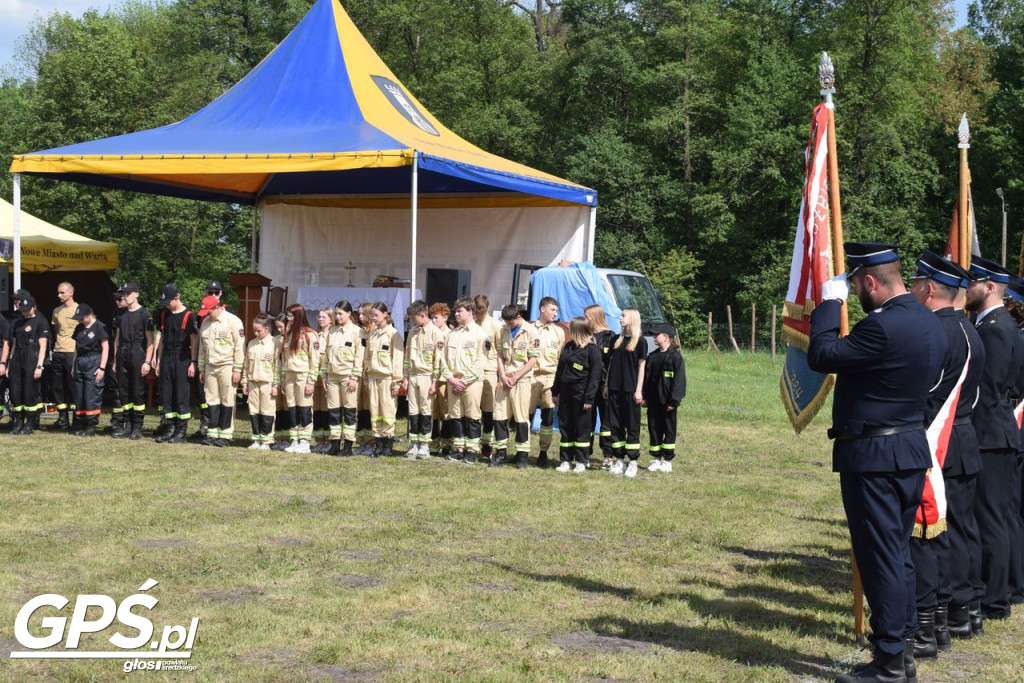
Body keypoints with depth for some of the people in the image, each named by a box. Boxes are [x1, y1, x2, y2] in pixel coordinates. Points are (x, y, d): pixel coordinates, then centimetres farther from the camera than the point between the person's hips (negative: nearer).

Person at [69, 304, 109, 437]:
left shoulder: (99, 327, -7)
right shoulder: (79, 328, 13)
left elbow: (105, 348, -8)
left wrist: (102, 368, -12)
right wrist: (73, 366, 15)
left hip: (94, 362, -7)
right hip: (80, 363, 7)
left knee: (92, 396, -7)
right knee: (79, 396, 7)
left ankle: (91, 426, -2)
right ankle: (80, 425, 13)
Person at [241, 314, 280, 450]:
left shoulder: (275, 343, -5)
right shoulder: (251, 344, 12)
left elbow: (277, 365, -7)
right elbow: (247, 365, 16)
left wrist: (275, 385, -10)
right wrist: (244, 382, 12)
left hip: (267, 383, -5)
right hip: (253, 382, 5)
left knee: (267, 412, -2)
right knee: (253, 412, 7)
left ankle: (266, 441, 5)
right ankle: (256, 439, 15)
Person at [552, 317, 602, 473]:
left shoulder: (592, 350, -9)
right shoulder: (568, 347, 13)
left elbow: (595, 376, -12)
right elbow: (560, 370, 17)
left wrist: (589, 398, -17)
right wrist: (555, 391, 14)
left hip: (581, 394, -7)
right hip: (565, 392, 7)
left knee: (582, 428, 0)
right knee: (565, 426, 8)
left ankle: (581, 462, 7)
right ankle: (565, 460, 14)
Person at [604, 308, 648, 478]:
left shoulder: (640, 341, -2)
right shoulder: (617, 340, 12)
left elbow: (641, 367, -5)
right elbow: (611, 363, 14)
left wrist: (639, 390, -10)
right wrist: (607, 385, 9)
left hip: (631, 389, -5)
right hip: (615, 388, 5)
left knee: (632, 426, -1)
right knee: (615, 425, 5)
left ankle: (633, 462, 2)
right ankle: (618, 460, 11)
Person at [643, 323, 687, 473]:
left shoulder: (675, 357, -9)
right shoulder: (652, 357, 11)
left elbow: (679, 380, -12)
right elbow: (646, 377, 13)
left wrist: (674, 400, -16)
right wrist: (644, 396, 5)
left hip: (667, 403, -6)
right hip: (653, 402, 6)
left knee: (669, 430, 3)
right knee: (654, 430, 9)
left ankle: (667, 460, 10)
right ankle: (656, 459, 17)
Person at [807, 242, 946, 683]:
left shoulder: (883, 326, -23)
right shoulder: (930, 324, 7)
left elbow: (821, 356, -17)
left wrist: (829, 303, -5)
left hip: (873, 457, -9)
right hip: (912, 450, 9)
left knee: (881, 558, -1)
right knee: (899, 555, 17)